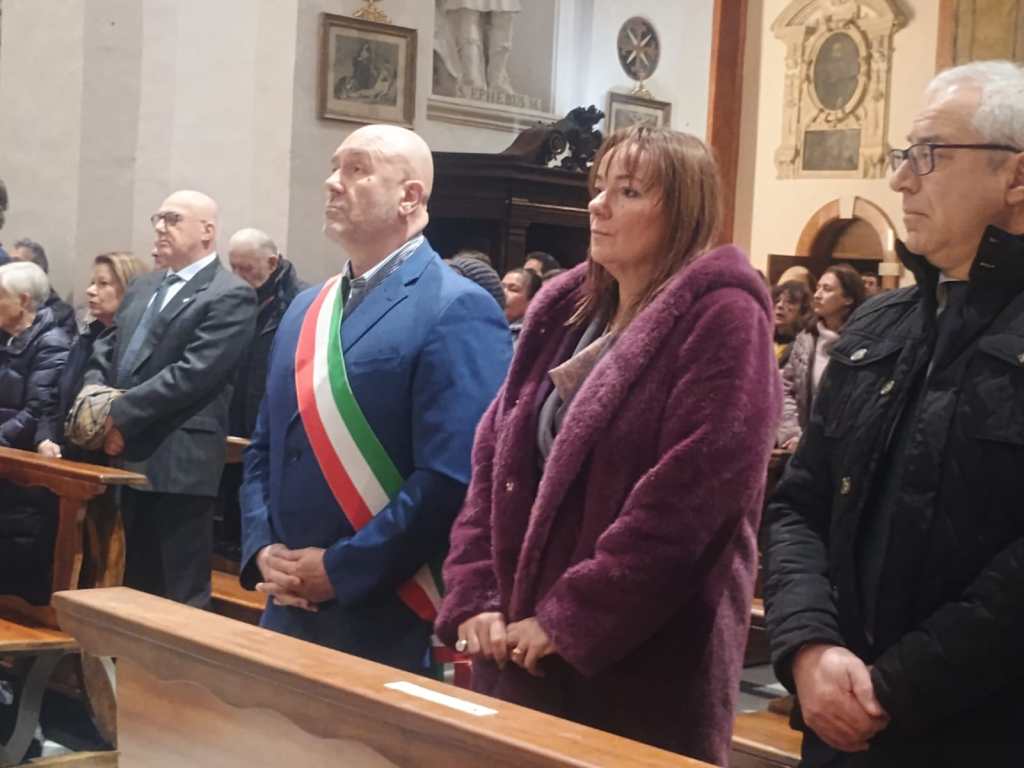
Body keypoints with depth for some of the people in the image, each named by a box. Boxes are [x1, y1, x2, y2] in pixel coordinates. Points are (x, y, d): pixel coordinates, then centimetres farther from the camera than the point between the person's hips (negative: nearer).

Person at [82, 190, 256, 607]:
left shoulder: (230, 296, -9)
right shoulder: (142, 287, 18)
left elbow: (191, 373, -17)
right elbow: (105, 349, 19)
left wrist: (120, 414, -16)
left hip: (180, 463, -8)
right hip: (131, 458, 8)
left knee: (180, 595, -1)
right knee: (136, 584, 17)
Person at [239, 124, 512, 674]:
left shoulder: (456, 312, -13)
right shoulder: (306, 311, 13)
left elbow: (454, 479, -20)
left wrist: (339, 569, -17)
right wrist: (261, 551, 0)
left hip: (390, 620, -7)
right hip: (291, 609, 7)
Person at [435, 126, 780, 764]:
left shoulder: (723, 319, -10)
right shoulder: (564, 312, 11)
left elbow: (688, 498, -19)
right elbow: (493, 457, 9)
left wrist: (566, 619, -17)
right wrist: (476, 598, -2)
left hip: (646, 659, -6)